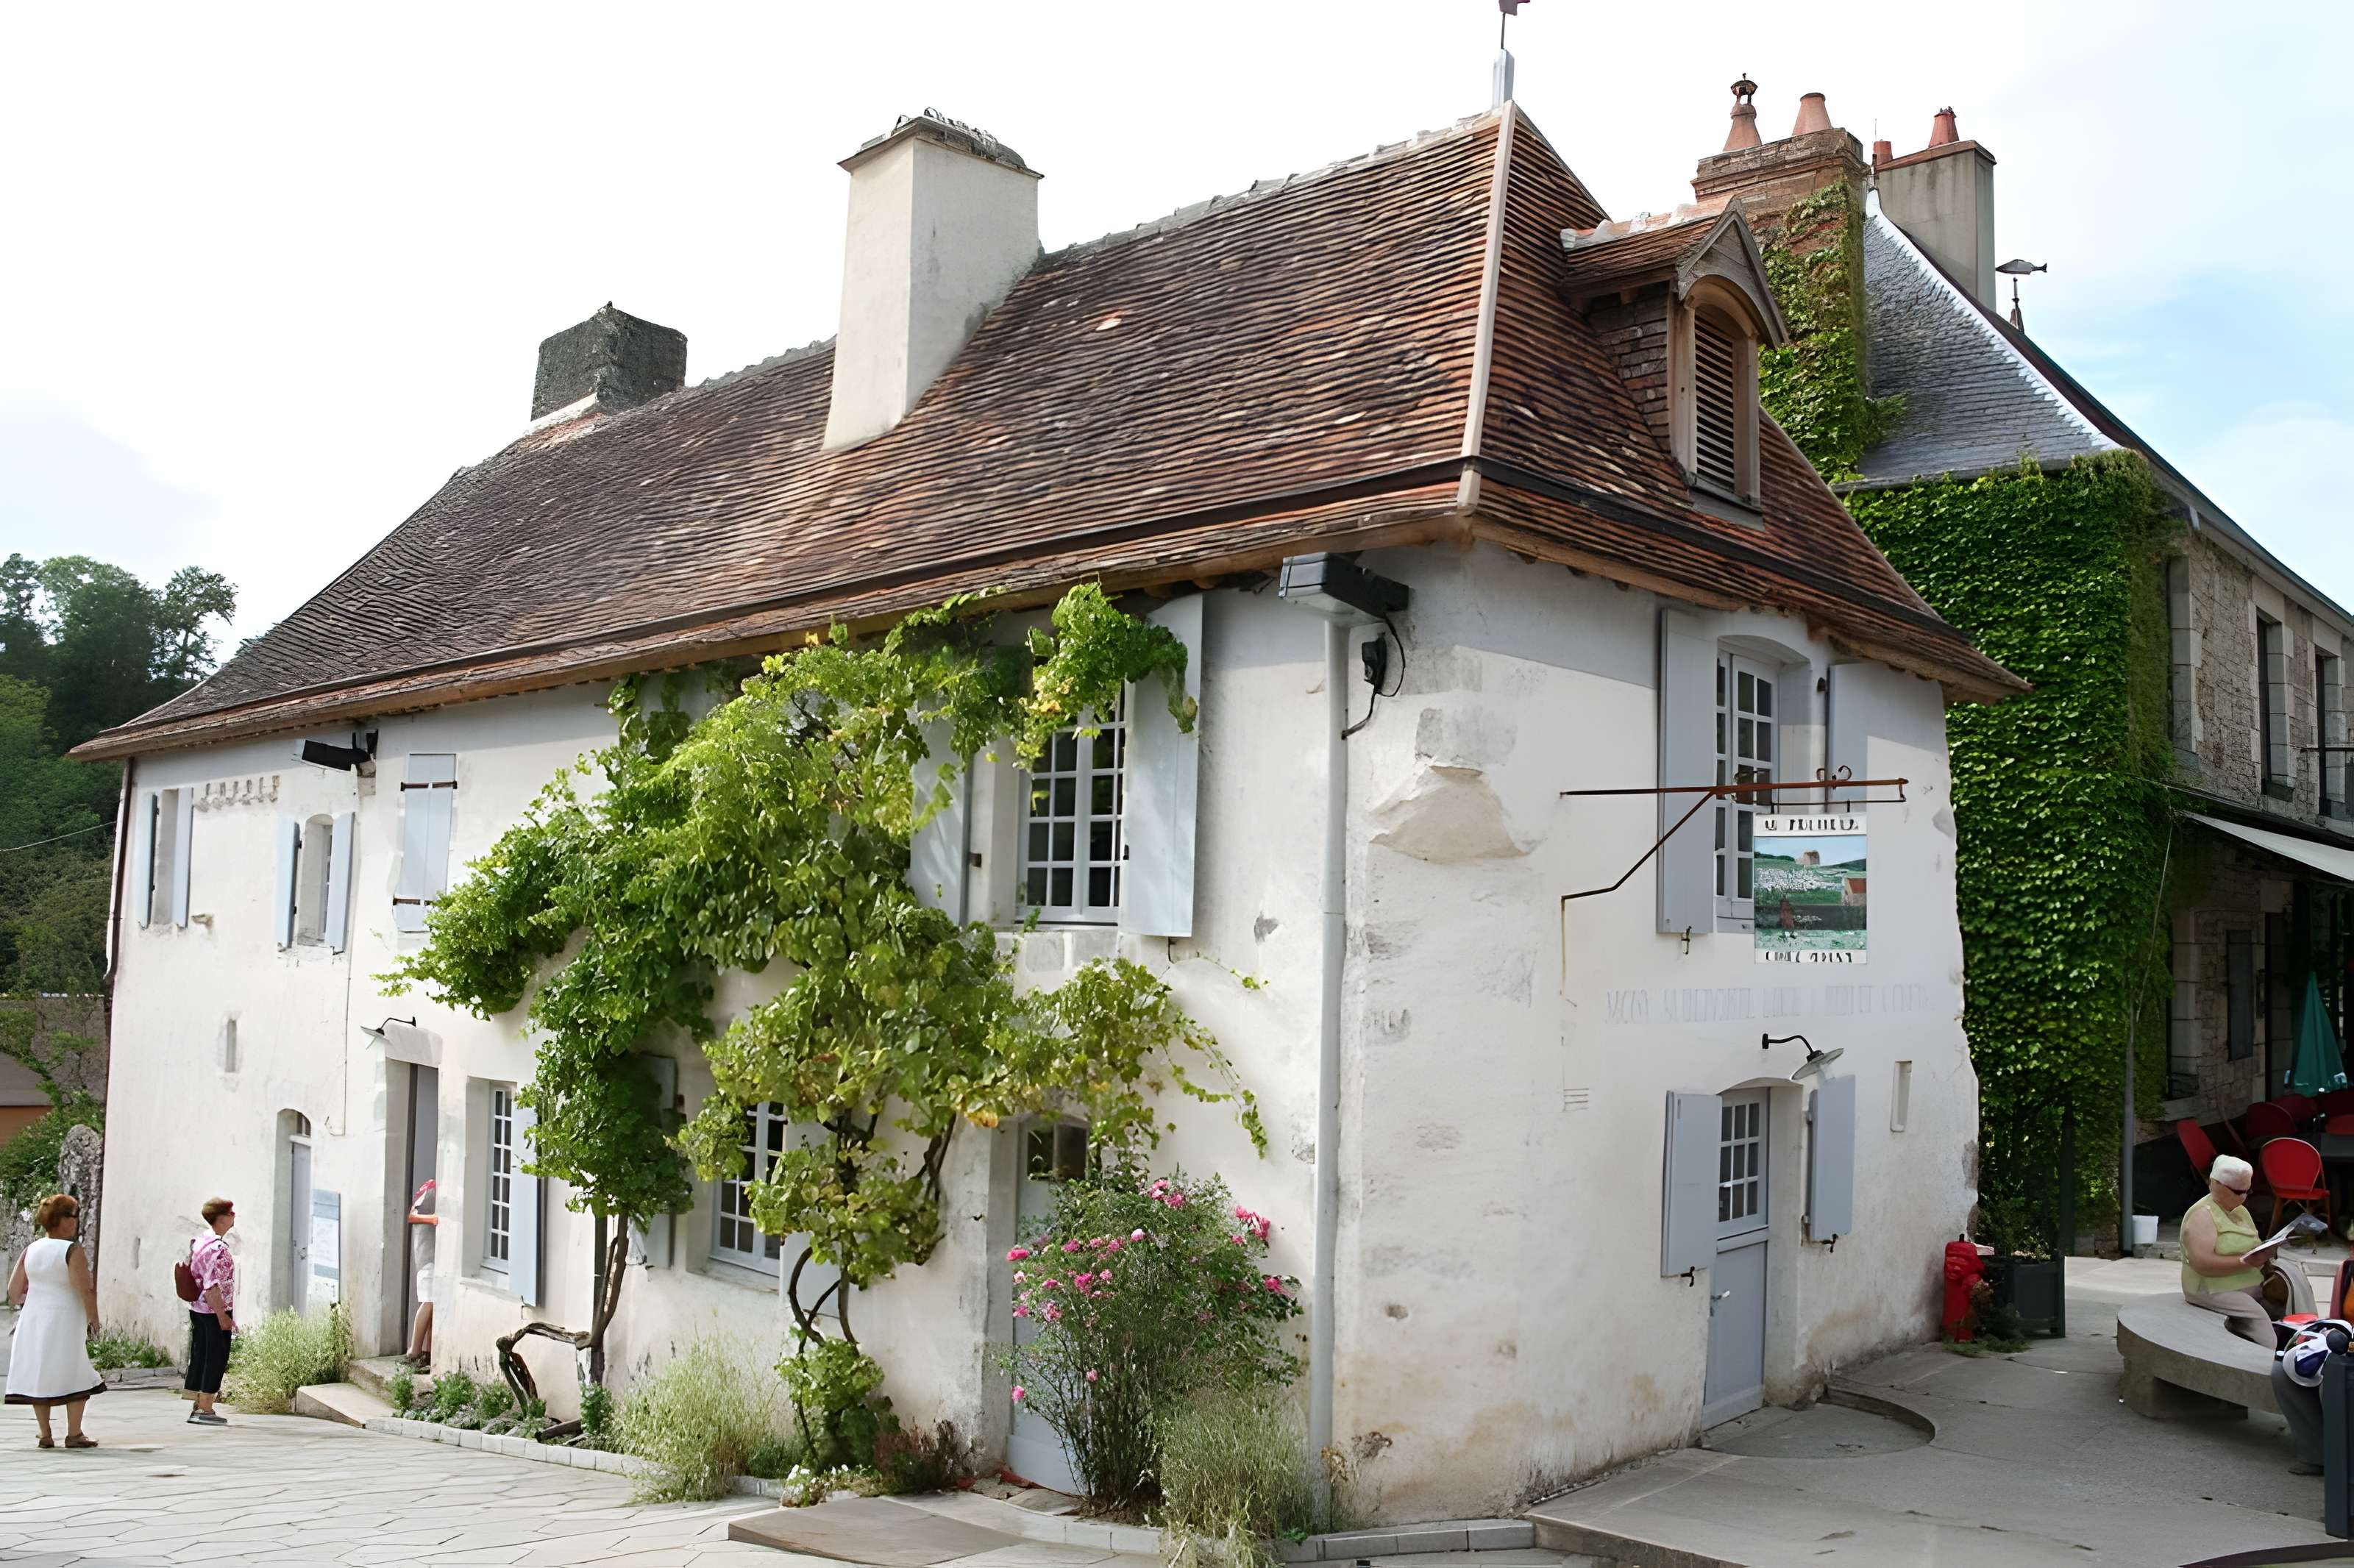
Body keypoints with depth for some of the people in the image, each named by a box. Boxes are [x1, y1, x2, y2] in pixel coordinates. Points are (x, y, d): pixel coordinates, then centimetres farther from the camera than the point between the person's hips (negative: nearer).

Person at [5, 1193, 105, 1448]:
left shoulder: (31, 1250, 6)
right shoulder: (73, 1251, -13)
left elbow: (14, 1292, 9)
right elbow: (84, 1291, -16)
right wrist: (93, 1317, -3)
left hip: (33, 1320, 6)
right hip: (64, 1322, -6)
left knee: (38, 1376, 11)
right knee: (76, 1377, 3)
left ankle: (45, 1435, 14)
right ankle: (74, 1434, 1)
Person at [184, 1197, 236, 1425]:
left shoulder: (199, 1241, 11)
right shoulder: (218, 1248, -19)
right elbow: (212, 1285, -23)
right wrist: (222, 1315, -21)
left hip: (197, 1309, 9)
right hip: (214, 1311, -9)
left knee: (199, 1357, 13)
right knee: (216, 1358, -1)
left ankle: (197, 1408, 19)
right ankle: (206, 1410, 1)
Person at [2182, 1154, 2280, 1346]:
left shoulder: (2240, 1211, 17)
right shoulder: (2202, 1215, -10)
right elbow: (2202, 1263, -21)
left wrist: (2263, 1254, 4)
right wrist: (2245, 1262, -23)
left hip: (2250, 1288, 8)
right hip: (2215, 1292, -8)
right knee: (2257, 1317, -28)